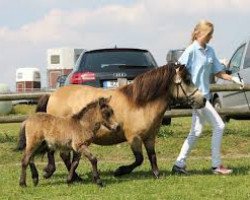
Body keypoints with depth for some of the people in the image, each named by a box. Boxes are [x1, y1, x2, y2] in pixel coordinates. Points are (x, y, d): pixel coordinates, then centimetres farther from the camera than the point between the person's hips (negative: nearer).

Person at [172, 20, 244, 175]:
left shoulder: (210, 51, 11)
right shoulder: (191, 50, -11)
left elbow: (218, 72, 15)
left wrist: (233, 79, 1)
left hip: (204, 95, 8)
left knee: (197, 131, 11)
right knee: (219, 126, -9)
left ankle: (180, 164, 17)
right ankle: (216, 165, -1)